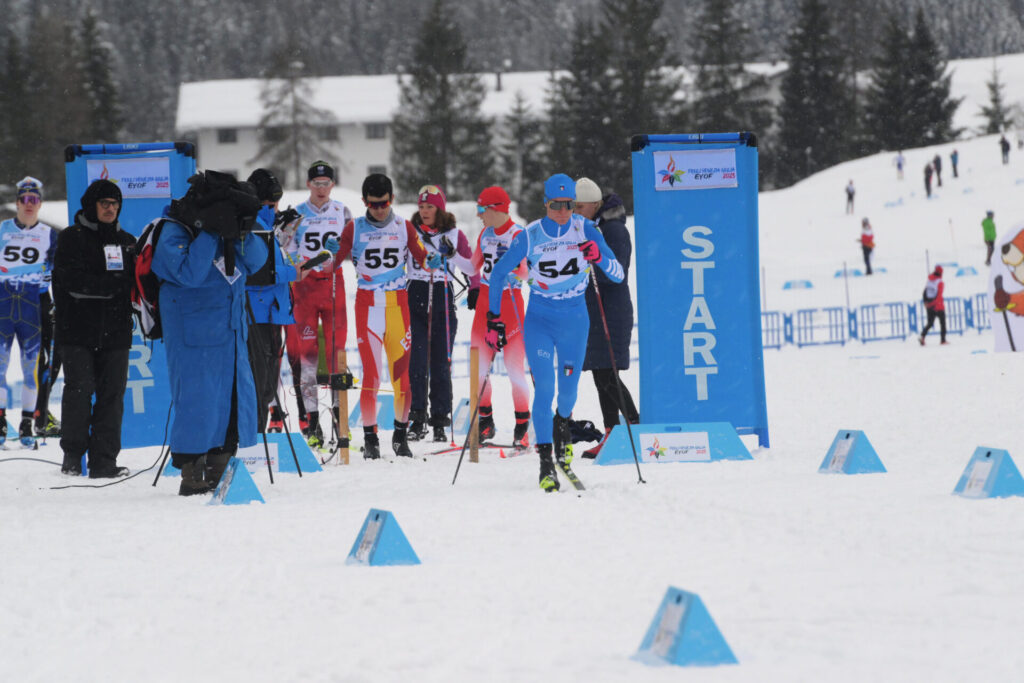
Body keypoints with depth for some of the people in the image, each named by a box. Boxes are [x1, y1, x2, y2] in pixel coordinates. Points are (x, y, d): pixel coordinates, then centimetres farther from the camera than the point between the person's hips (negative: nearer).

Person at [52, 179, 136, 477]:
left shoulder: (127, 242, 18)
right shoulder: (71, 238, 3)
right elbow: (71, 280, -11)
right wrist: (114, 285, -16)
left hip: (116, 332, 4)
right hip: (78, 330, -4)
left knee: (112, 394, -1)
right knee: (79, 390, -7)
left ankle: (104, 460, 0)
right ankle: (73, 455, 5)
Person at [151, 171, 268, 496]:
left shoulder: (224, 229, 9)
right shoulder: (174, 233, -12)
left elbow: (256, 261, 6)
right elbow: (189, 273, -25)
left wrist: (242, 234, -11)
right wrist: (208, 234, -24)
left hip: (231, 330, 8)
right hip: (193, 332, -8)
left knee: (237, 395, 8)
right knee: (197, 398, -8)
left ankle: (218, 471, 17)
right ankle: (192, 476, -1)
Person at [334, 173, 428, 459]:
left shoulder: (404, 227, 5)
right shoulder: (355, 228, 3)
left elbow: (424, 260, 5)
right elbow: (335, 260, 3)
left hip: (398, 303, 1)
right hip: (367, 304, -1)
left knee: (402, 372, -2)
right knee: (371, 374, -8)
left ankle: (400, 435, 13)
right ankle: (370, 437, 2)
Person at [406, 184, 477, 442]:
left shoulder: (454, 235, 6)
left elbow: (472, 266, 7)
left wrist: (477, 295, -5)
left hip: (443, 299, 0)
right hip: (415, 297, 0)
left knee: (441, 361, 2)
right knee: (416, 359, -8)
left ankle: (440, 421, 7)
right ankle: (417, 418, -4)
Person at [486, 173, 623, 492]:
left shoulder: (585, 230, -7)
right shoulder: (529, 236, -8)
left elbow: (618, 275, -8)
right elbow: (497, 274, 3)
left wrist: (600, 257, -29)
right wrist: (493, 317, -1)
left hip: (575, 320, 1)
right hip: (539, 319, -1)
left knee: (568, 389, 6)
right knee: (544, 389, -12)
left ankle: (562, 425, 41)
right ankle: (546, 461, -7)